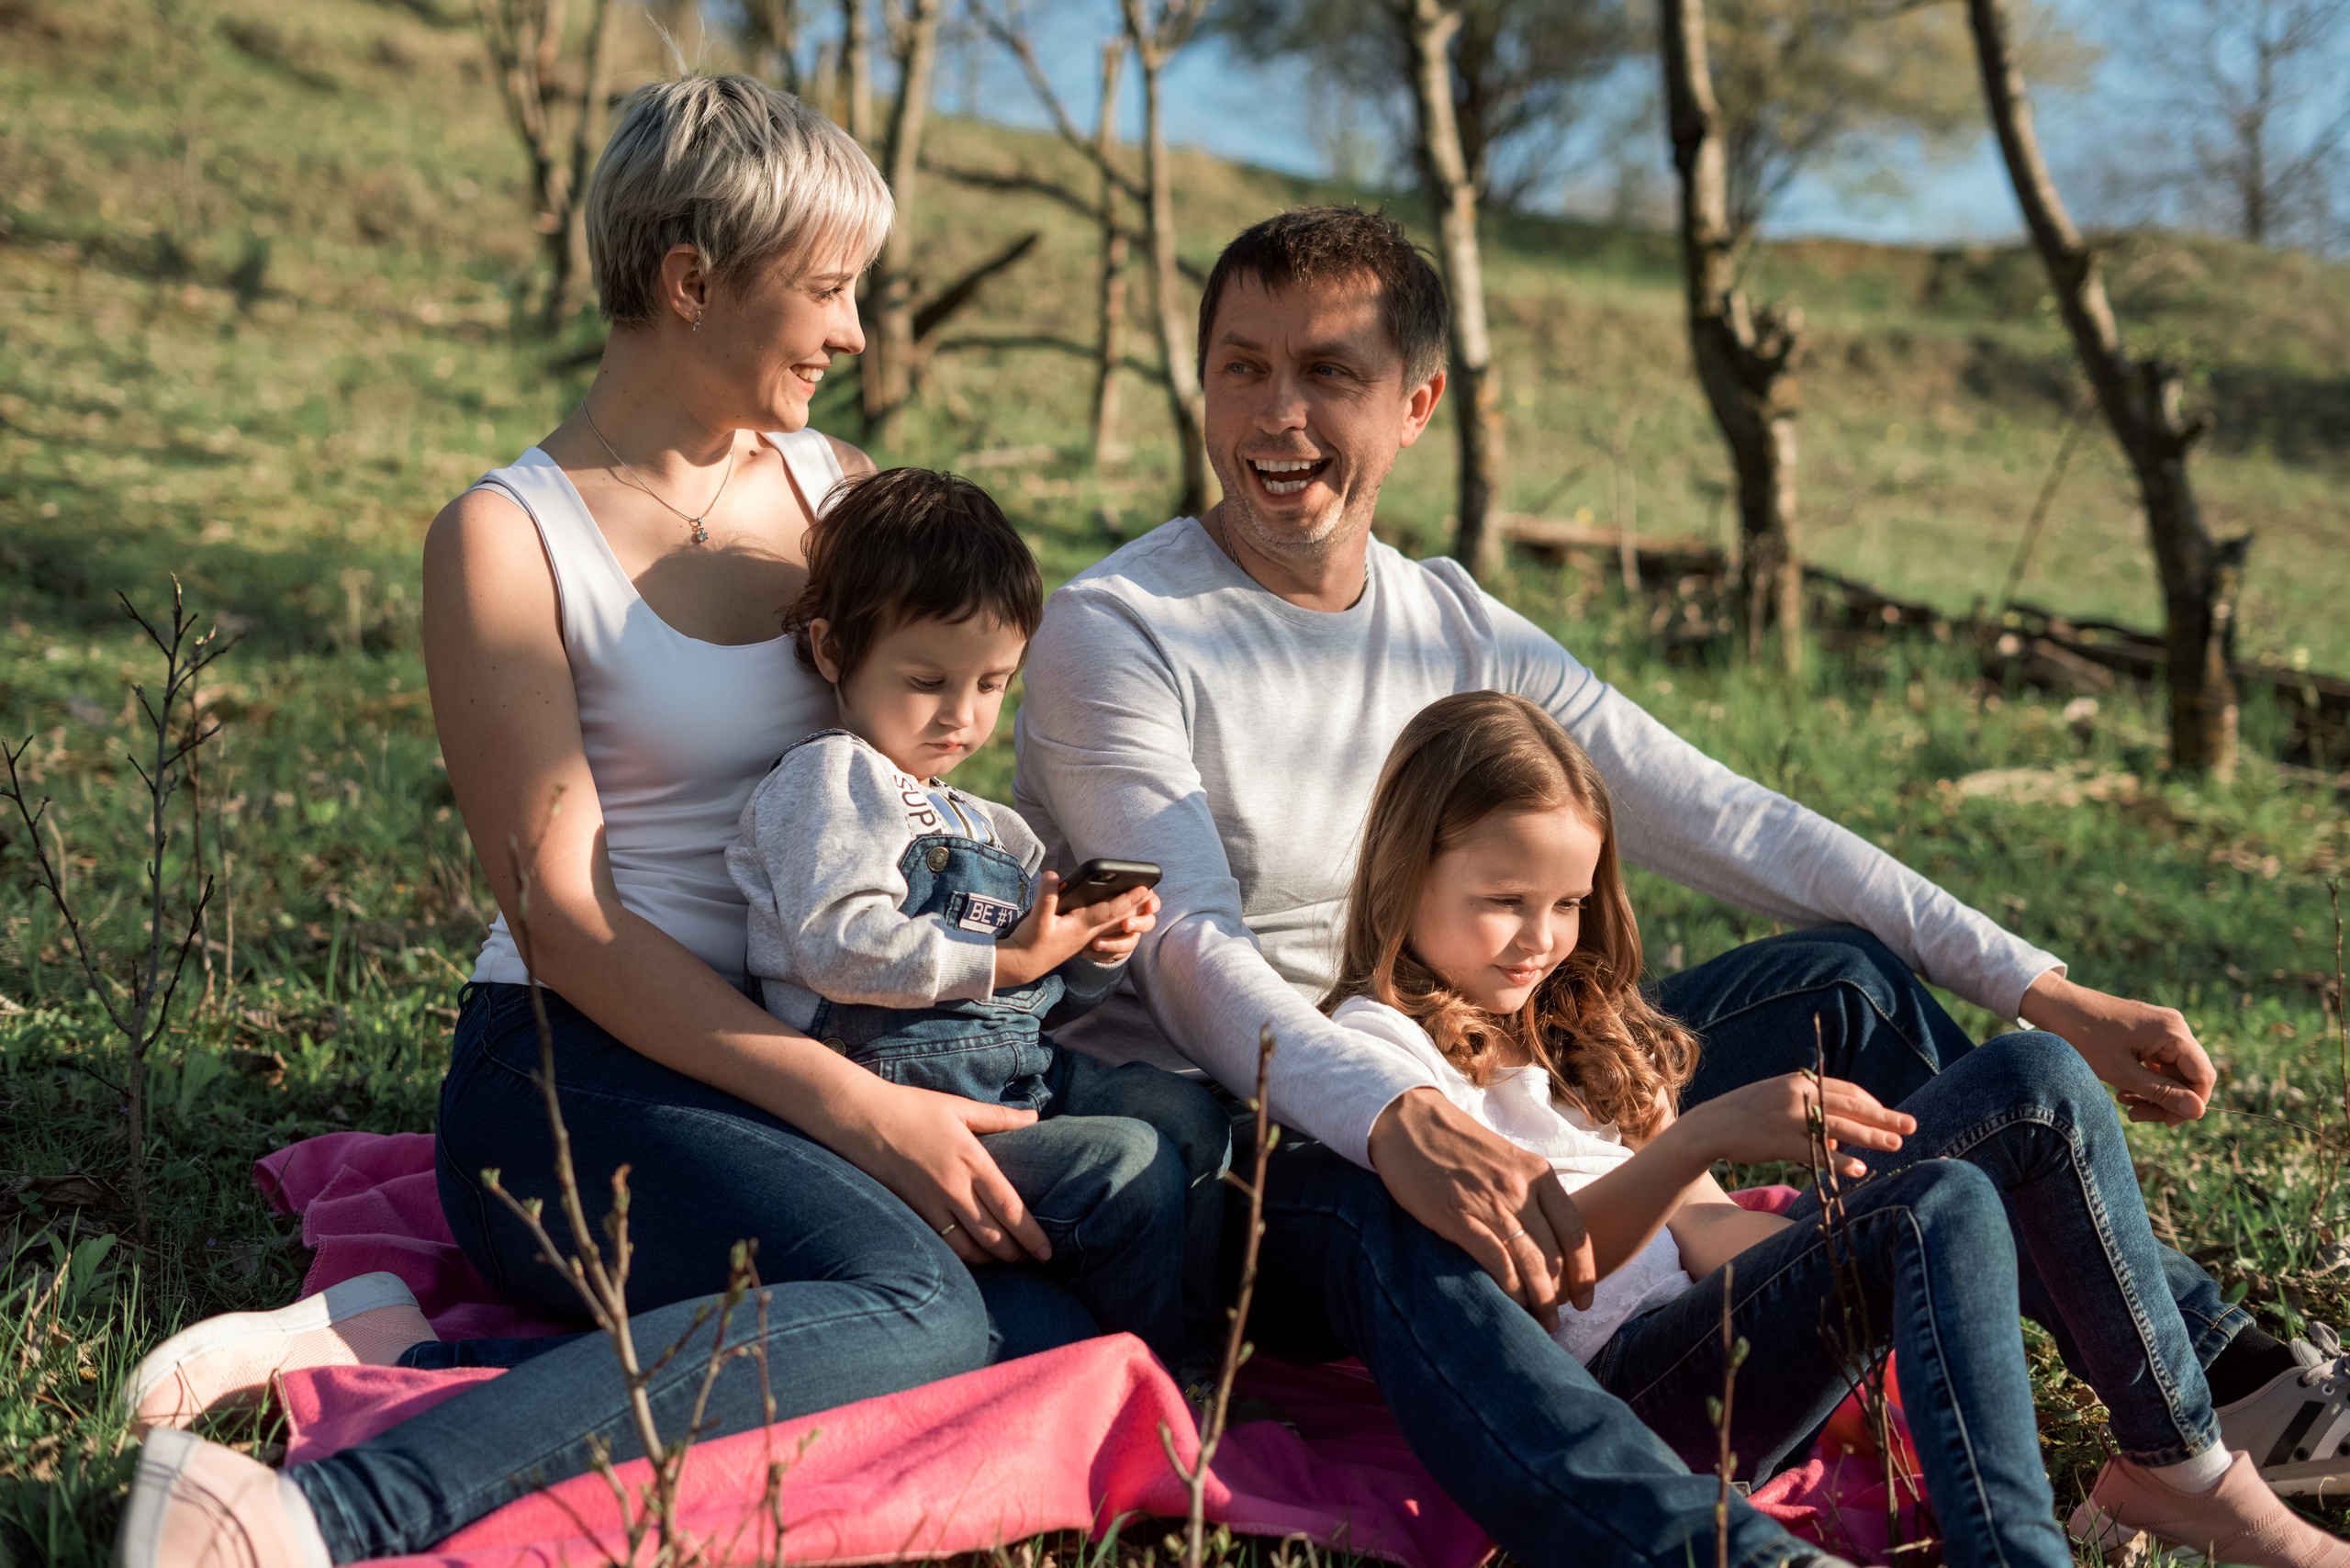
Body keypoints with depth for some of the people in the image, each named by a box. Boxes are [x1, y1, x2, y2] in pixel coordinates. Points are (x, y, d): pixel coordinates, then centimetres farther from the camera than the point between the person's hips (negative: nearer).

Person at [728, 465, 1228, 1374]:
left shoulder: (990, 829, 23)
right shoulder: (832, 779, -5)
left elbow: (1048, 993, 25)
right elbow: (840, 944, -21)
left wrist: (1098, 949, 2)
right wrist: (1006, 961, -22)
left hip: (1022, 1076, 9)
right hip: (899, 1095, -9)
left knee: (1187, 1115, -6)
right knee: (1127, 1167, -20)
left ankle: (1195, 1333, 4)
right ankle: (1161, 1374, -3)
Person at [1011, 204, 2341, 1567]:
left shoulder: (1456, 628, 5)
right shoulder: (1115, 632, -12)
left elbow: (1728, 824, 4)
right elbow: (1194, 959, -25)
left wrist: (2040, 991, -2)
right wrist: (1400, 1123, -45)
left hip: (1456, 1107, 6)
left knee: (1847, 982, 1)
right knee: (1383, 1214, -41)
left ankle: (2215, 1368, 5)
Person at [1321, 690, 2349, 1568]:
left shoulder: (1577, 1020, 22)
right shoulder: (1379, 1041, -6)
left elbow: (1695, 1223, 15)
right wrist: (1701, 1137, -33)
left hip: (1711, 1319, 9)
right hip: (1611, 1388, -9)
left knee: (2033, 1082, -4)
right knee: (1938, 1212, -32)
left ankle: (2182, 1468, -2)